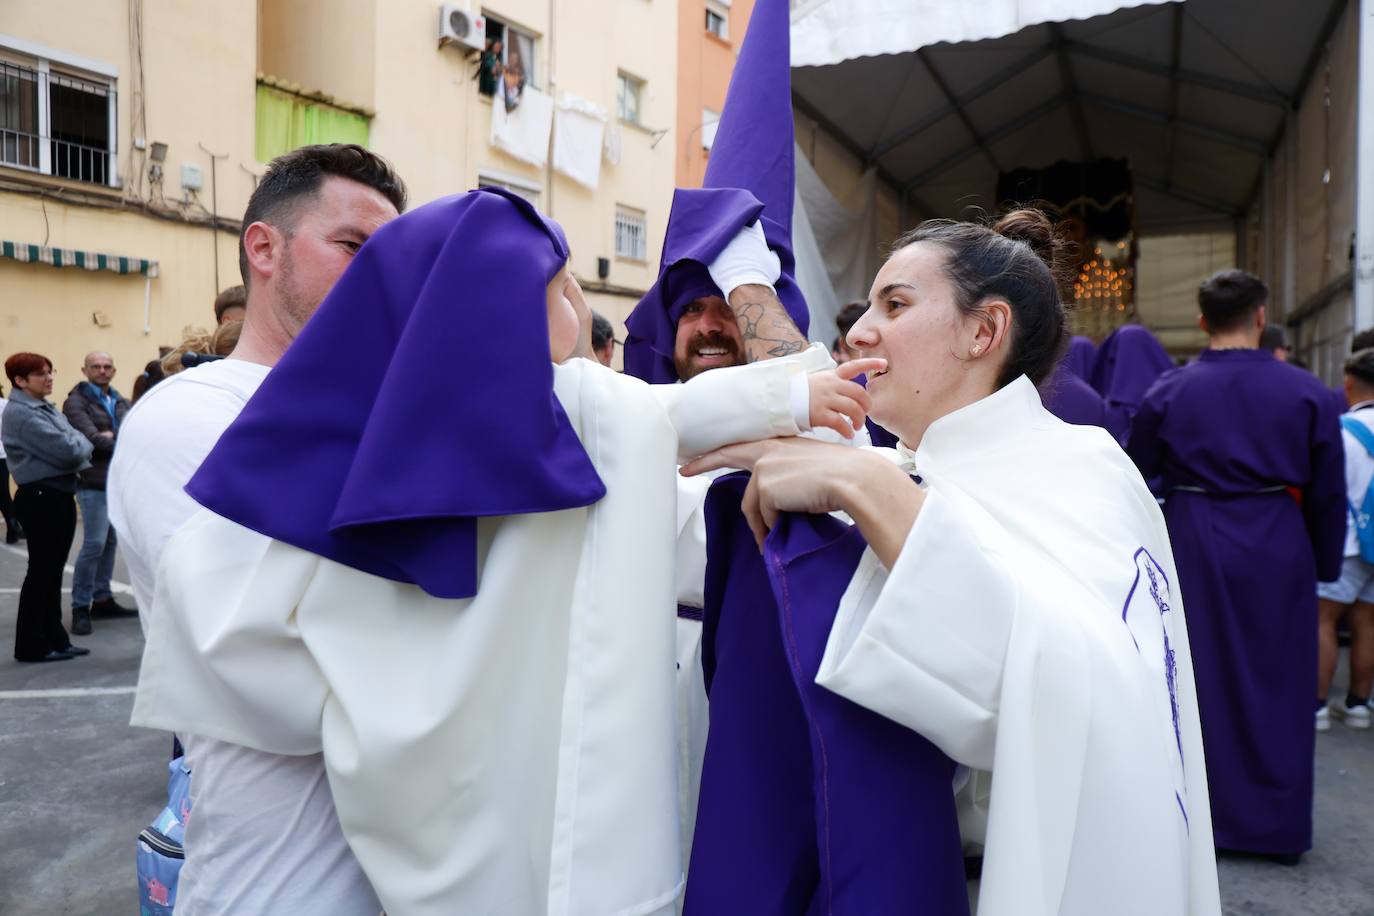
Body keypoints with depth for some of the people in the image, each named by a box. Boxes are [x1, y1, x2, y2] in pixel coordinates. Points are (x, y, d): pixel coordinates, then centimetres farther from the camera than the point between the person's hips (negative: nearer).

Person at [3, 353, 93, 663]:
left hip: (59, 494, 9)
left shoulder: (46, 408, 15)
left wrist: (77, 445, -6)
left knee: (52, 571, 13)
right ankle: (31, 645, 9)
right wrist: (82, 443, -3)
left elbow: (73, 443, 14)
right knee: (41, 571, -1)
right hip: (40, 498, -9)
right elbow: (67, 450, -21)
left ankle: (54, 639, 21)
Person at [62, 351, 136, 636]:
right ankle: (80, 607, 2)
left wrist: (113, 436, -15)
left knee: (110, 543, 12)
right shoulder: (76, 401, -5)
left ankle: (102, 599, 22)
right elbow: (92, 440, -17)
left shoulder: (120, 401, 15)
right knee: (94, 544, -8)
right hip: (94, 482, -6)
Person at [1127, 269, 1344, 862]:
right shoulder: (1306, 392, -4)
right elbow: (1328, 494, 0)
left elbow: (1134, 476, 2)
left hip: (1193, 547, 0)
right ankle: (1278, 827, 23)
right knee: (1276, 685, 12)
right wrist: (1325, 567, 10)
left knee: (1199, 678, 12)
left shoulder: (1168, 391, -5)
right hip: (1277, 552, 1)